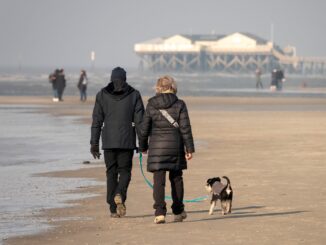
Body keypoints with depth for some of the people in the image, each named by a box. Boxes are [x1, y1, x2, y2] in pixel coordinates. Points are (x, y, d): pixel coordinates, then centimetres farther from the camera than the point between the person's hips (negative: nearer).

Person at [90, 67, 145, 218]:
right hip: (127, 141, -1)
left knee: (111, 173, 9)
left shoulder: (102, 95, 2)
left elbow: (97, 121, 1)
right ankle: (120, 195, -21)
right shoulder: (134, 95, 1)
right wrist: (142, 143, 2)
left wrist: (94, 143, 4)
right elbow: (139, 121, -2)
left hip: (108, 141, 1)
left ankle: (113, 209, 6)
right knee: (125, 171, 9)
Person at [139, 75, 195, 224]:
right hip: (175, 145, 1)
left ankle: (160, 213, -15)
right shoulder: (179, 105, -3)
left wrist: (143, 146, 15)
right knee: (176, 178, 16)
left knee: (159, 181, -2)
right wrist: (189, 148, -2)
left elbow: (144, 128, 2)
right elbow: (185, 128, -6)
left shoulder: (151, 105, -1)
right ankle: (178, 211, 26)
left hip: (157, 146, -1)